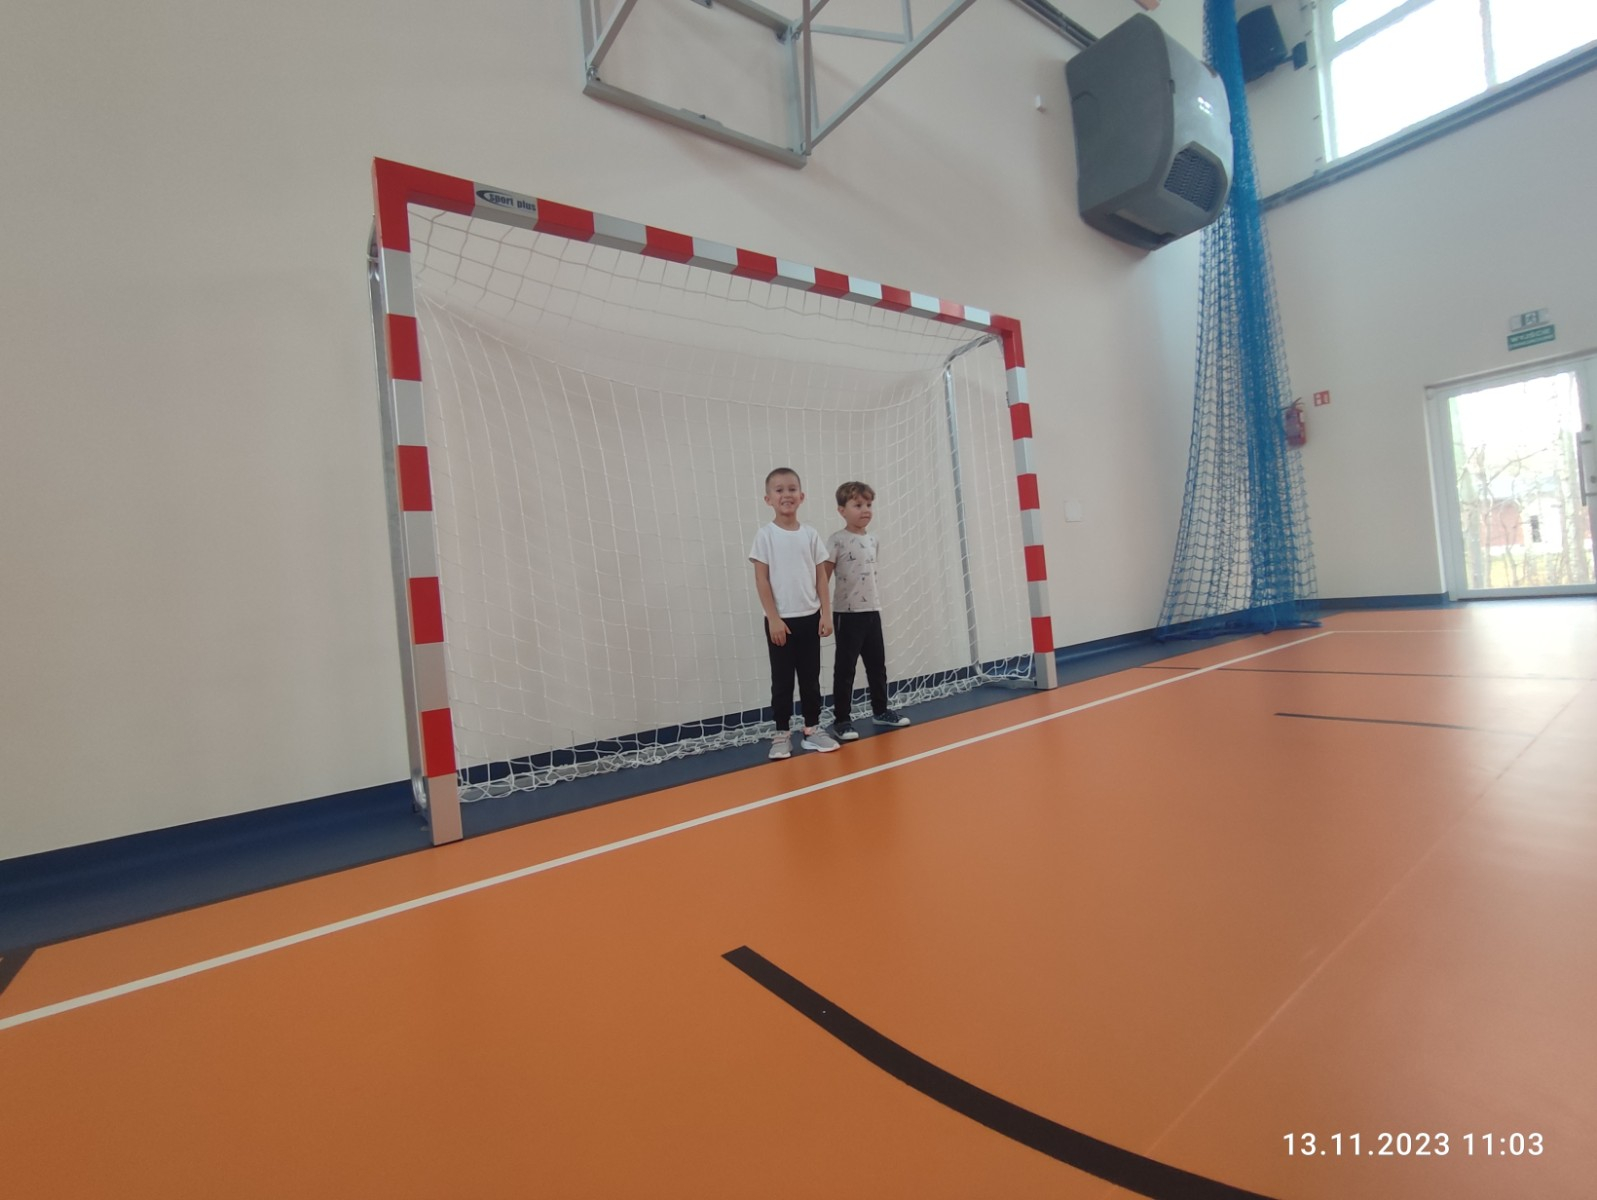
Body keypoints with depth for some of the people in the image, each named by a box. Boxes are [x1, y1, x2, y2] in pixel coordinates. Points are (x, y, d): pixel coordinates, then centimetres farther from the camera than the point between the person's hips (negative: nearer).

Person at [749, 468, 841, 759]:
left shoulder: (811, 535, 4)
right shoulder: (766, 535, -5)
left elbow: (821, 577, 6)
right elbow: (761, 580, -7)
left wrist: (826, 614, 0)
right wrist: (773, 618, -12)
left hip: (809, 618, 3)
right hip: (781, 620, -3)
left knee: (811, 677, 11)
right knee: (782, 680, 5)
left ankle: (813, 729, 23)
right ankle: (782, 734, 15)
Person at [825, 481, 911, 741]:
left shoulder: (873, 540, 9)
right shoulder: (837, 541, -11)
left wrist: (876, 603, 16)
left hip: (872, 611, 7)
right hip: (847, 613, -6)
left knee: (877, 663, 15)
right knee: (845, 668, 0)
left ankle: (880, 710, 30)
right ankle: (841, 719, 9)